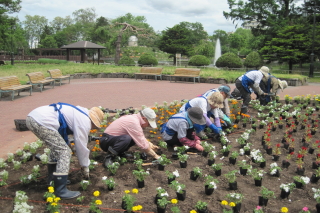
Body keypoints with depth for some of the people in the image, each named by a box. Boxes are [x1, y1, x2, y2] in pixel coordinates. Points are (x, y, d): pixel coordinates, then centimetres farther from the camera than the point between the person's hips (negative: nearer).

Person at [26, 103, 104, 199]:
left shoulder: (79, 114, 26)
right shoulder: (85, 121, -3)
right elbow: (81, 146, 2)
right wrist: (85, 167, 16)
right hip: (42, 122, -11)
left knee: (57, 148, 25)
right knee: (64, 151, -4)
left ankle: (52, 180, 38)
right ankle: (60, 190, 0)